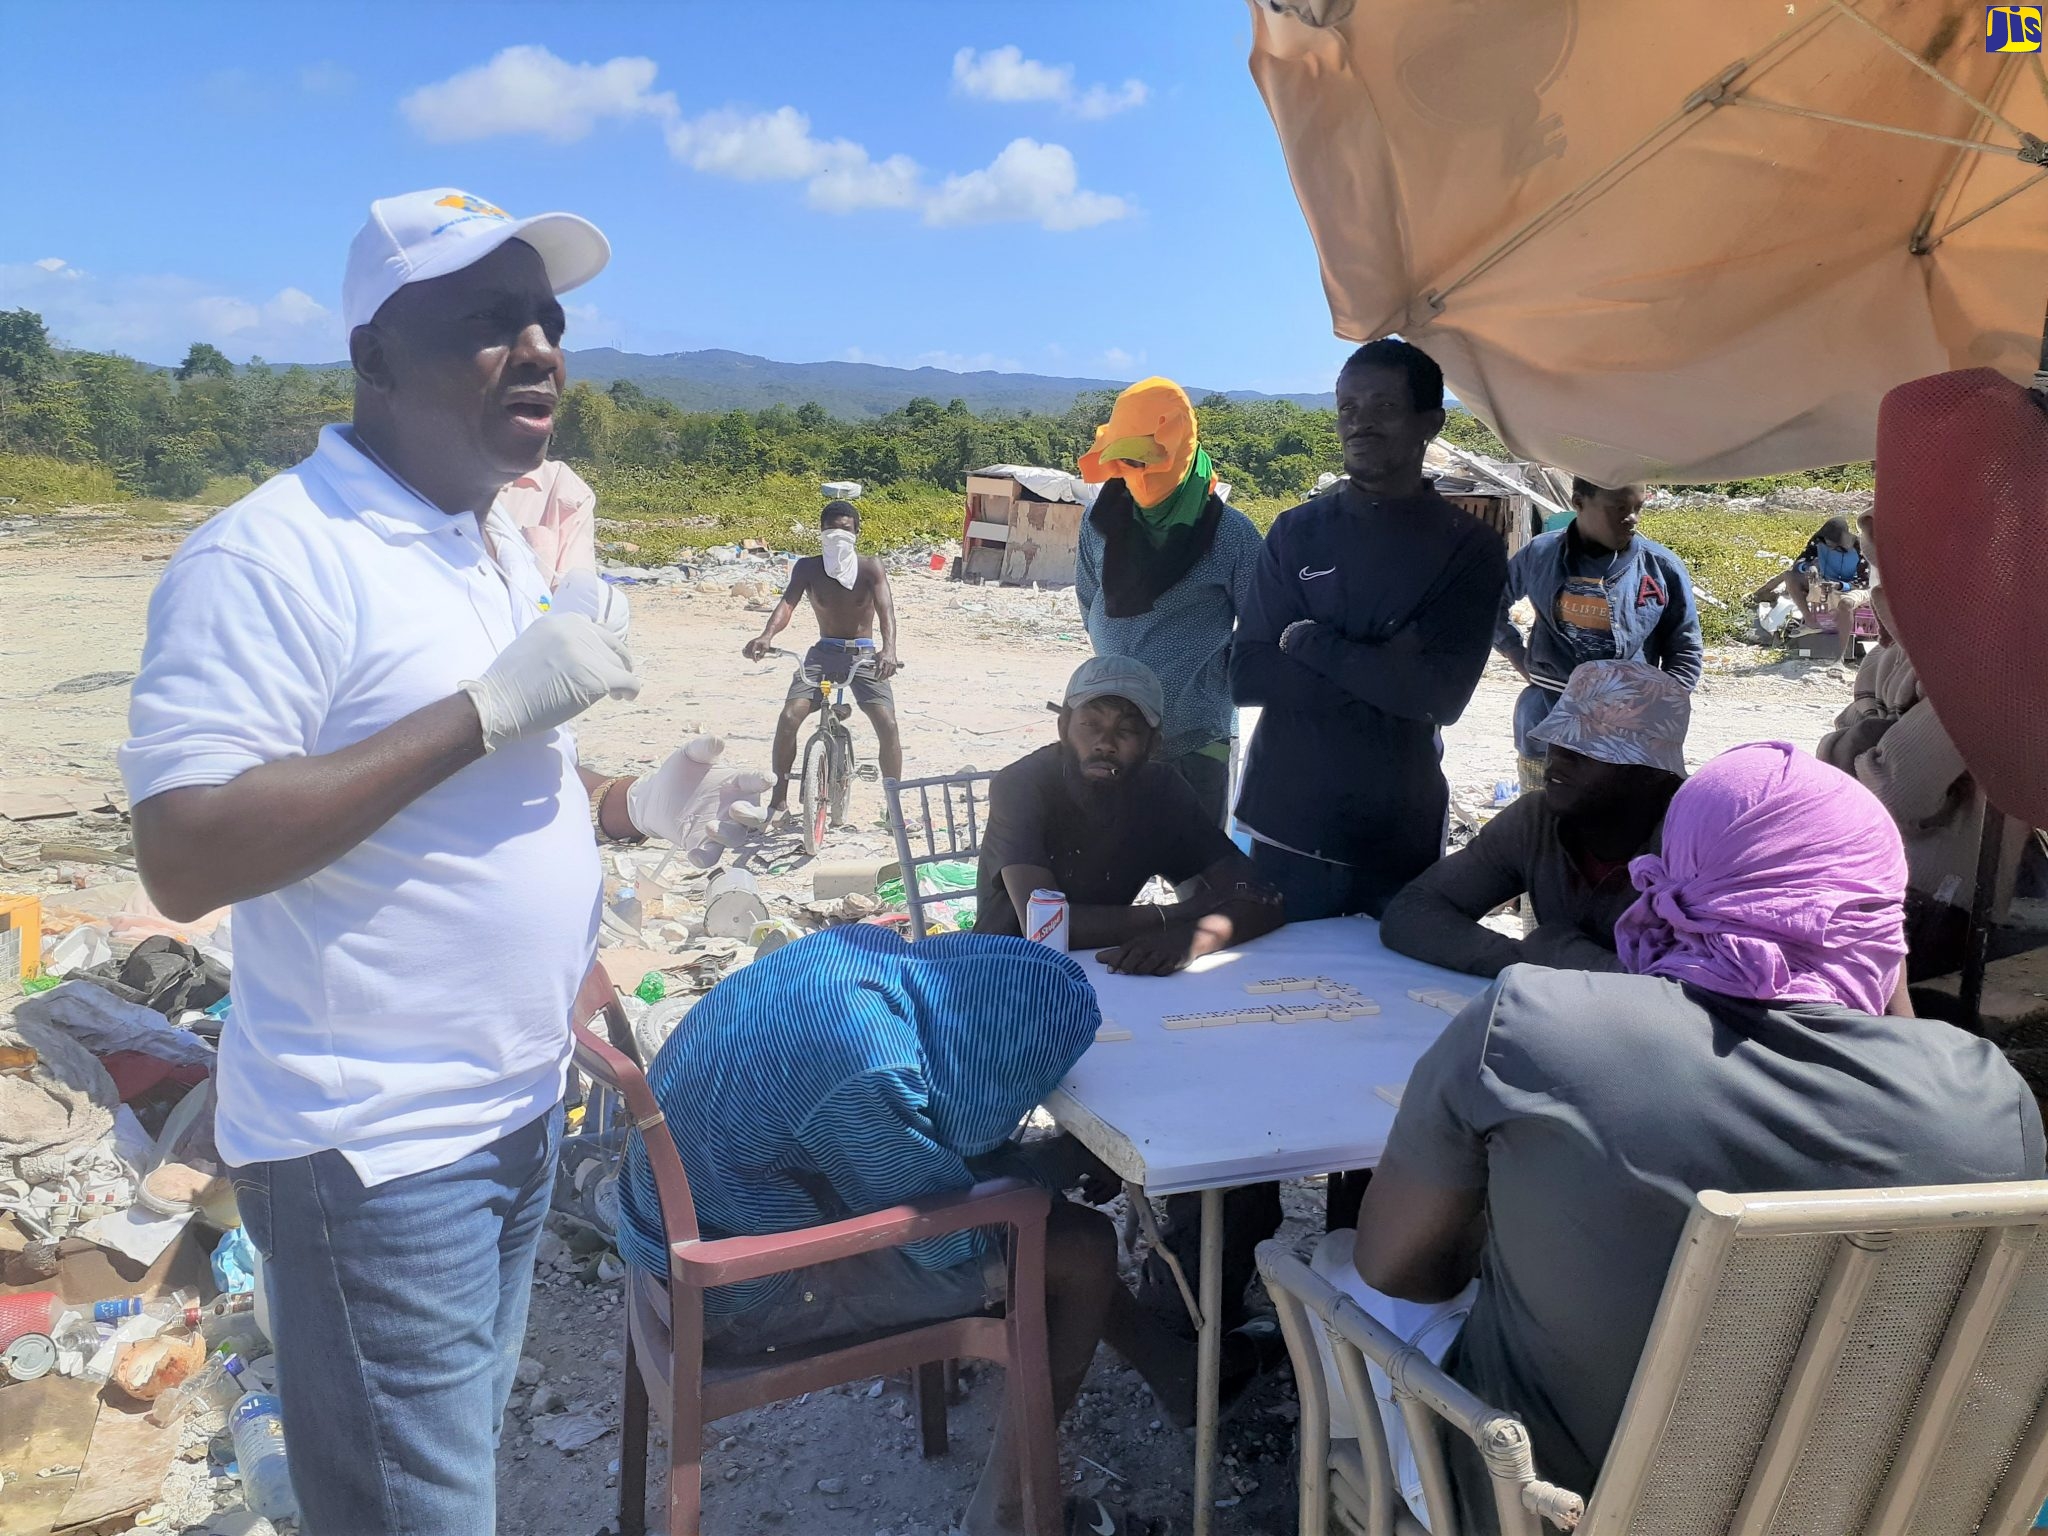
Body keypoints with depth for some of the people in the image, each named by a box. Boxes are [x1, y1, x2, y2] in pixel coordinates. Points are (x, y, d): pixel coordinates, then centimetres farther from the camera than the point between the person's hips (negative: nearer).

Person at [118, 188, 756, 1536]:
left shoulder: (502, 541, 10)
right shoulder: (272, 557, -18)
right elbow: (185, 857, -26)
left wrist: (628, 807, 0)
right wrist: (488, 706, -28)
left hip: (519, 1114, 8)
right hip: (377, 1152, -8)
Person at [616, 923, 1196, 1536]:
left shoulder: (864, 948, -11)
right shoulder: (866, 1080, -36)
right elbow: (946, 1239, -18)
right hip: (733, 1295, -8)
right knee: (1082, 1253, -4)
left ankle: (1169, 1367, 31)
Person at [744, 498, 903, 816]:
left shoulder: (870, 568, -10)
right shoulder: (808, 568, -6)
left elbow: (885, 609, -23)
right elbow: (787, 603, -19)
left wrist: (889, 649, -44)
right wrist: (766, 636, -41)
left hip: (864, 655, -1)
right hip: (823, 653, 1)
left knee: (888, 725, -18)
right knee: (788, 718, -17)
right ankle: (779, 800, -1)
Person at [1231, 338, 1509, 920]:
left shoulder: (1470, 547, 0)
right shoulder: (1297, 532, 4)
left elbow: (1443, 694, -12)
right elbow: (1247, 675, -5)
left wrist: (1311, 642, -12)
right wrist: (1384, 676, -14)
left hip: (1401, 833, -1)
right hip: (1286, 822, 1)